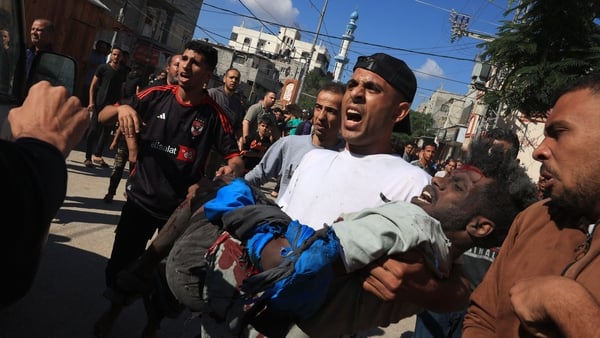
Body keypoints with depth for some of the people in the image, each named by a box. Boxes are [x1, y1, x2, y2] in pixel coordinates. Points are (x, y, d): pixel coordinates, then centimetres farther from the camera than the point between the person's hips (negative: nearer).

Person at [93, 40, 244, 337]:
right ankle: (115, 307, 46)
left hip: (182, 206, -1)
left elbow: (236, 158, -12)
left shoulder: (213, 115, -11)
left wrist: (232, 168, -36)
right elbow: (102, 117, -2)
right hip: (141, 197, 2)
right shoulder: (157, 96, -6)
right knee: (122, 259, 14)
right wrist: (123, 107, -24)